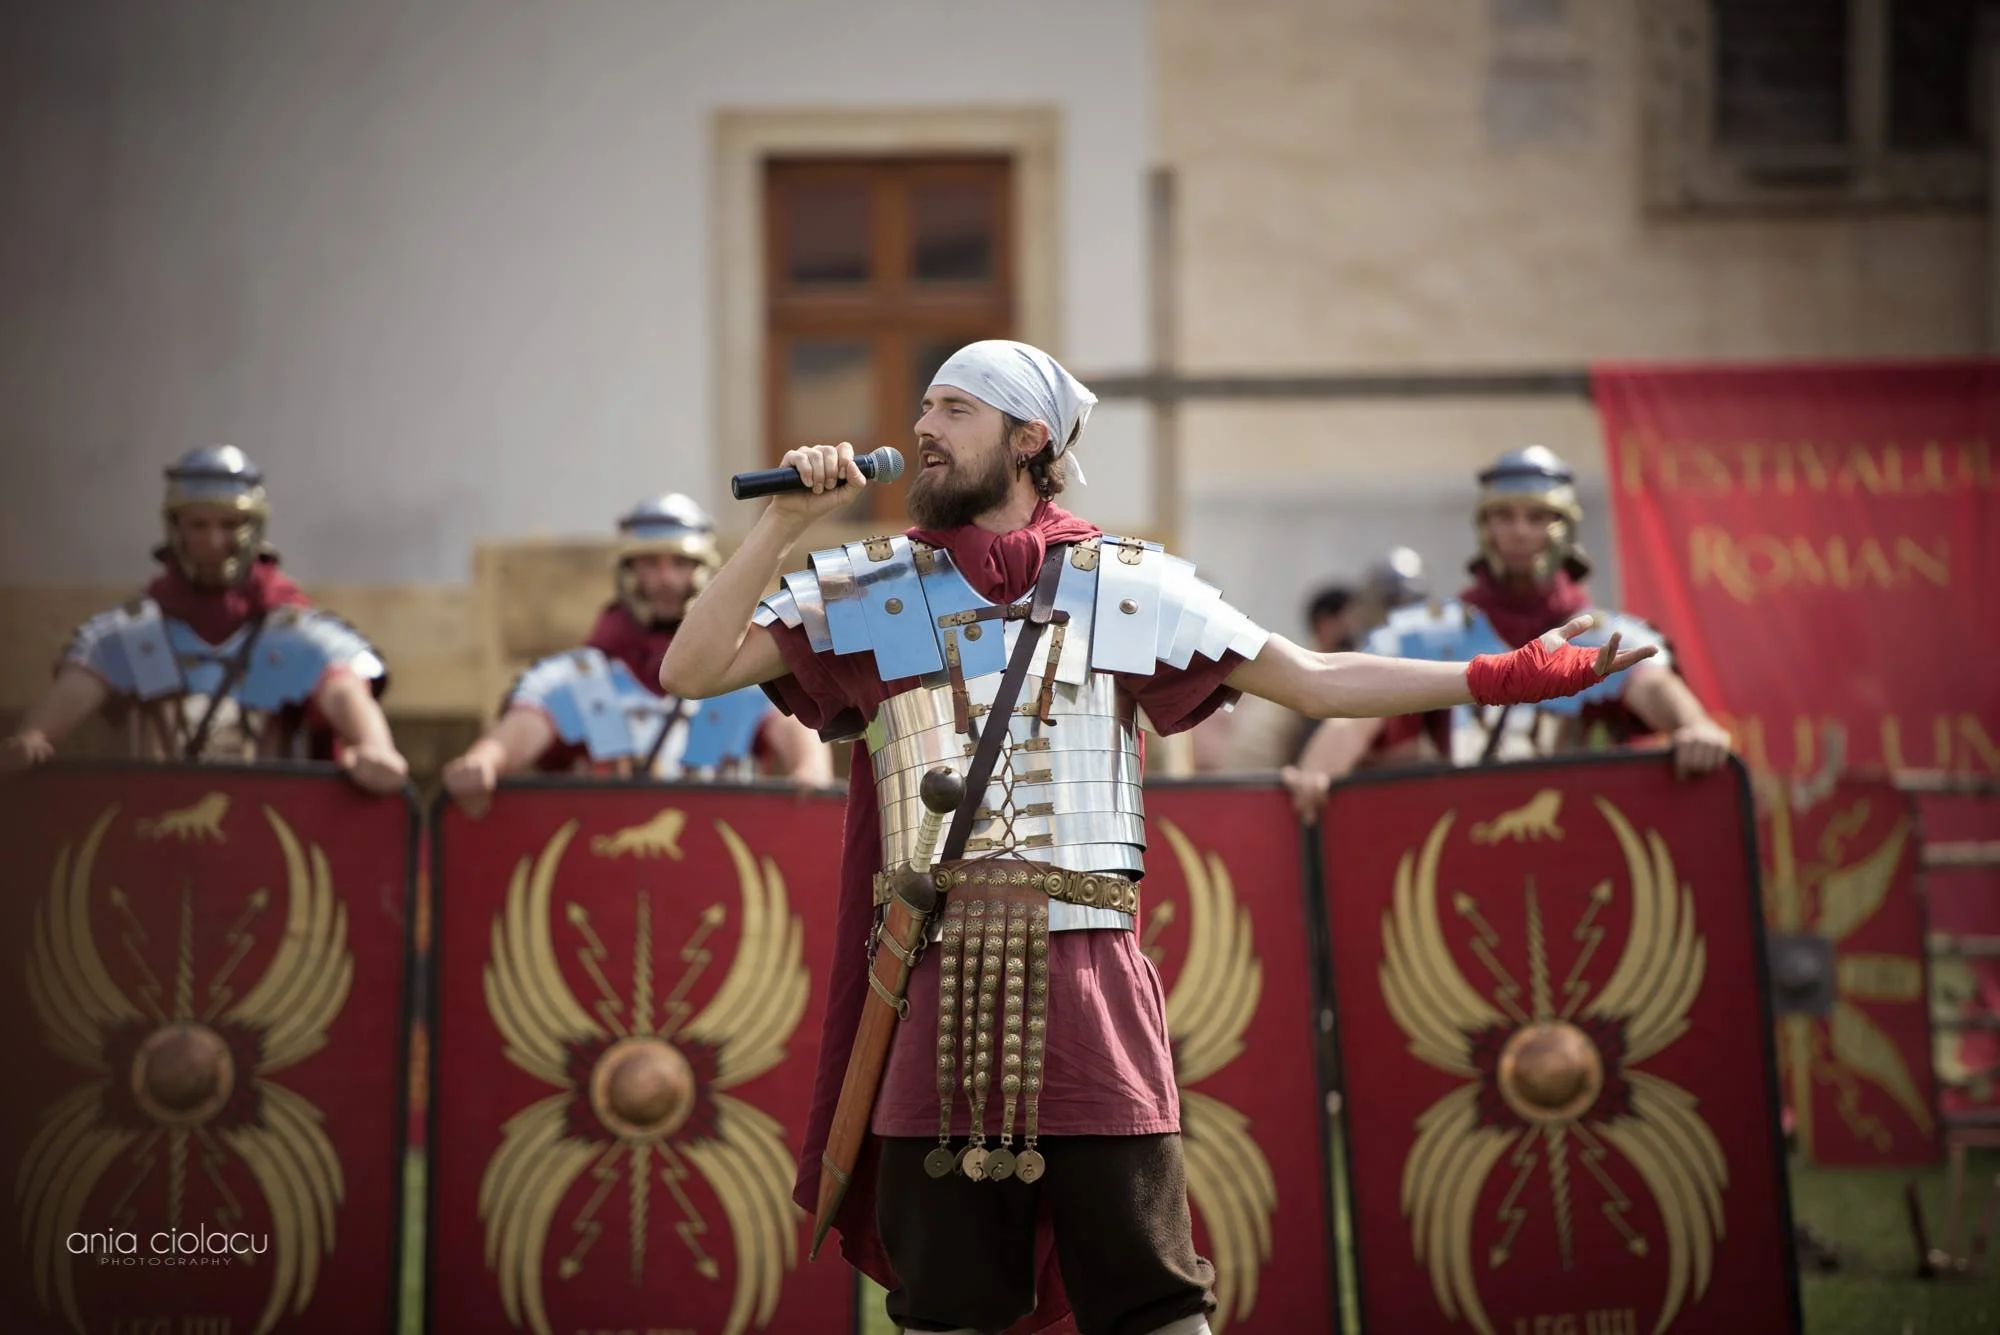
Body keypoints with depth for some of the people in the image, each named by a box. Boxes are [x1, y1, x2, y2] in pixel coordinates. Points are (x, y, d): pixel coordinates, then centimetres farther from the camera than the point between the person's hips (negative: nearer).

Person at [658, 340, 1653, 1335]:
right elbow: (692, 670, 1)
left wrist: (1500, 677, 3)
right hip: (939, 997, 1)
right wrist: (785, 520, -7)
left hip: (1091, 991, -1)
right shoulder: (869, 590, 9)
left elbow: (1316, 681, 10)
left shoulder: (1126, 586, 8)